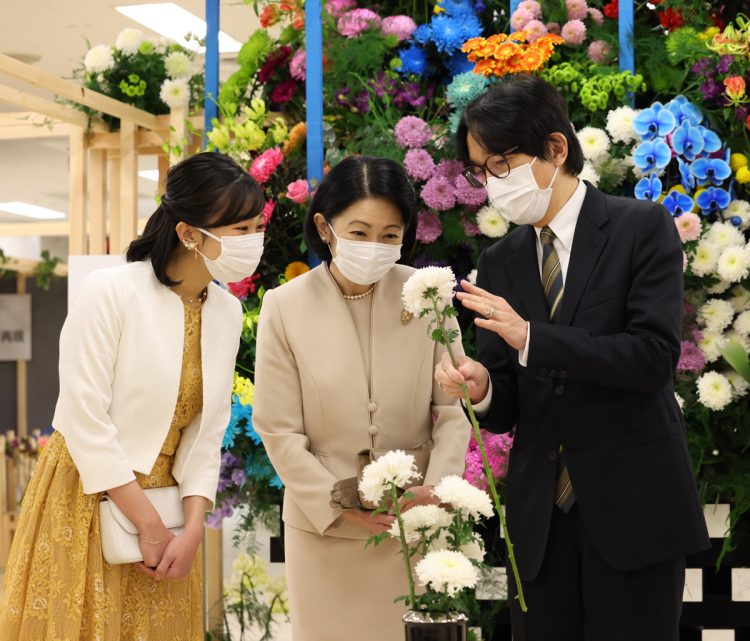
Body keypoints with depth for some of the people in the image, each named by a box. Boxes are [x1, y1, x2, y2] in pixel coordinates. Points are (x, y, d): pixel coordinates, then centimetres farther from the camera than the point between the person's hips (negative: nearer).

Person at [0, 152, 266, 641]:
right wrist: (149, 524, -15)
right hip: (89, 501, -5)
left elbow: (207, 431, 1)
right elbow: (85, 419, -19)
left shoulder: (228, 312, 0)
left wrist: (193, 529, -8)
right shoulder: (111, 293, -18)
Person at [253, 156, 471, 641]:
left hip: (415, 525, 1)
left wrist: (437, 487, -16)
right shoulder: (286, 306, -7)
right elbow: (279, 431, -5)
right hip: (325, 529, 0)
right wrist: (337, 506, -12)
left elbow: (452, 409, -3)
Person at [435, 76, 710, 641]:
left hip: (632, 504, -4)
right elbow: (509, 405, 9)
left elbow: (654, 355, -16)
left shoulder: (642, 228, -4)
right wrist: (482, 387, -14)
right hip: (539, 510, 4)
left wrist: (531, 337, -22)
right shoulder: (500, 262, 9)